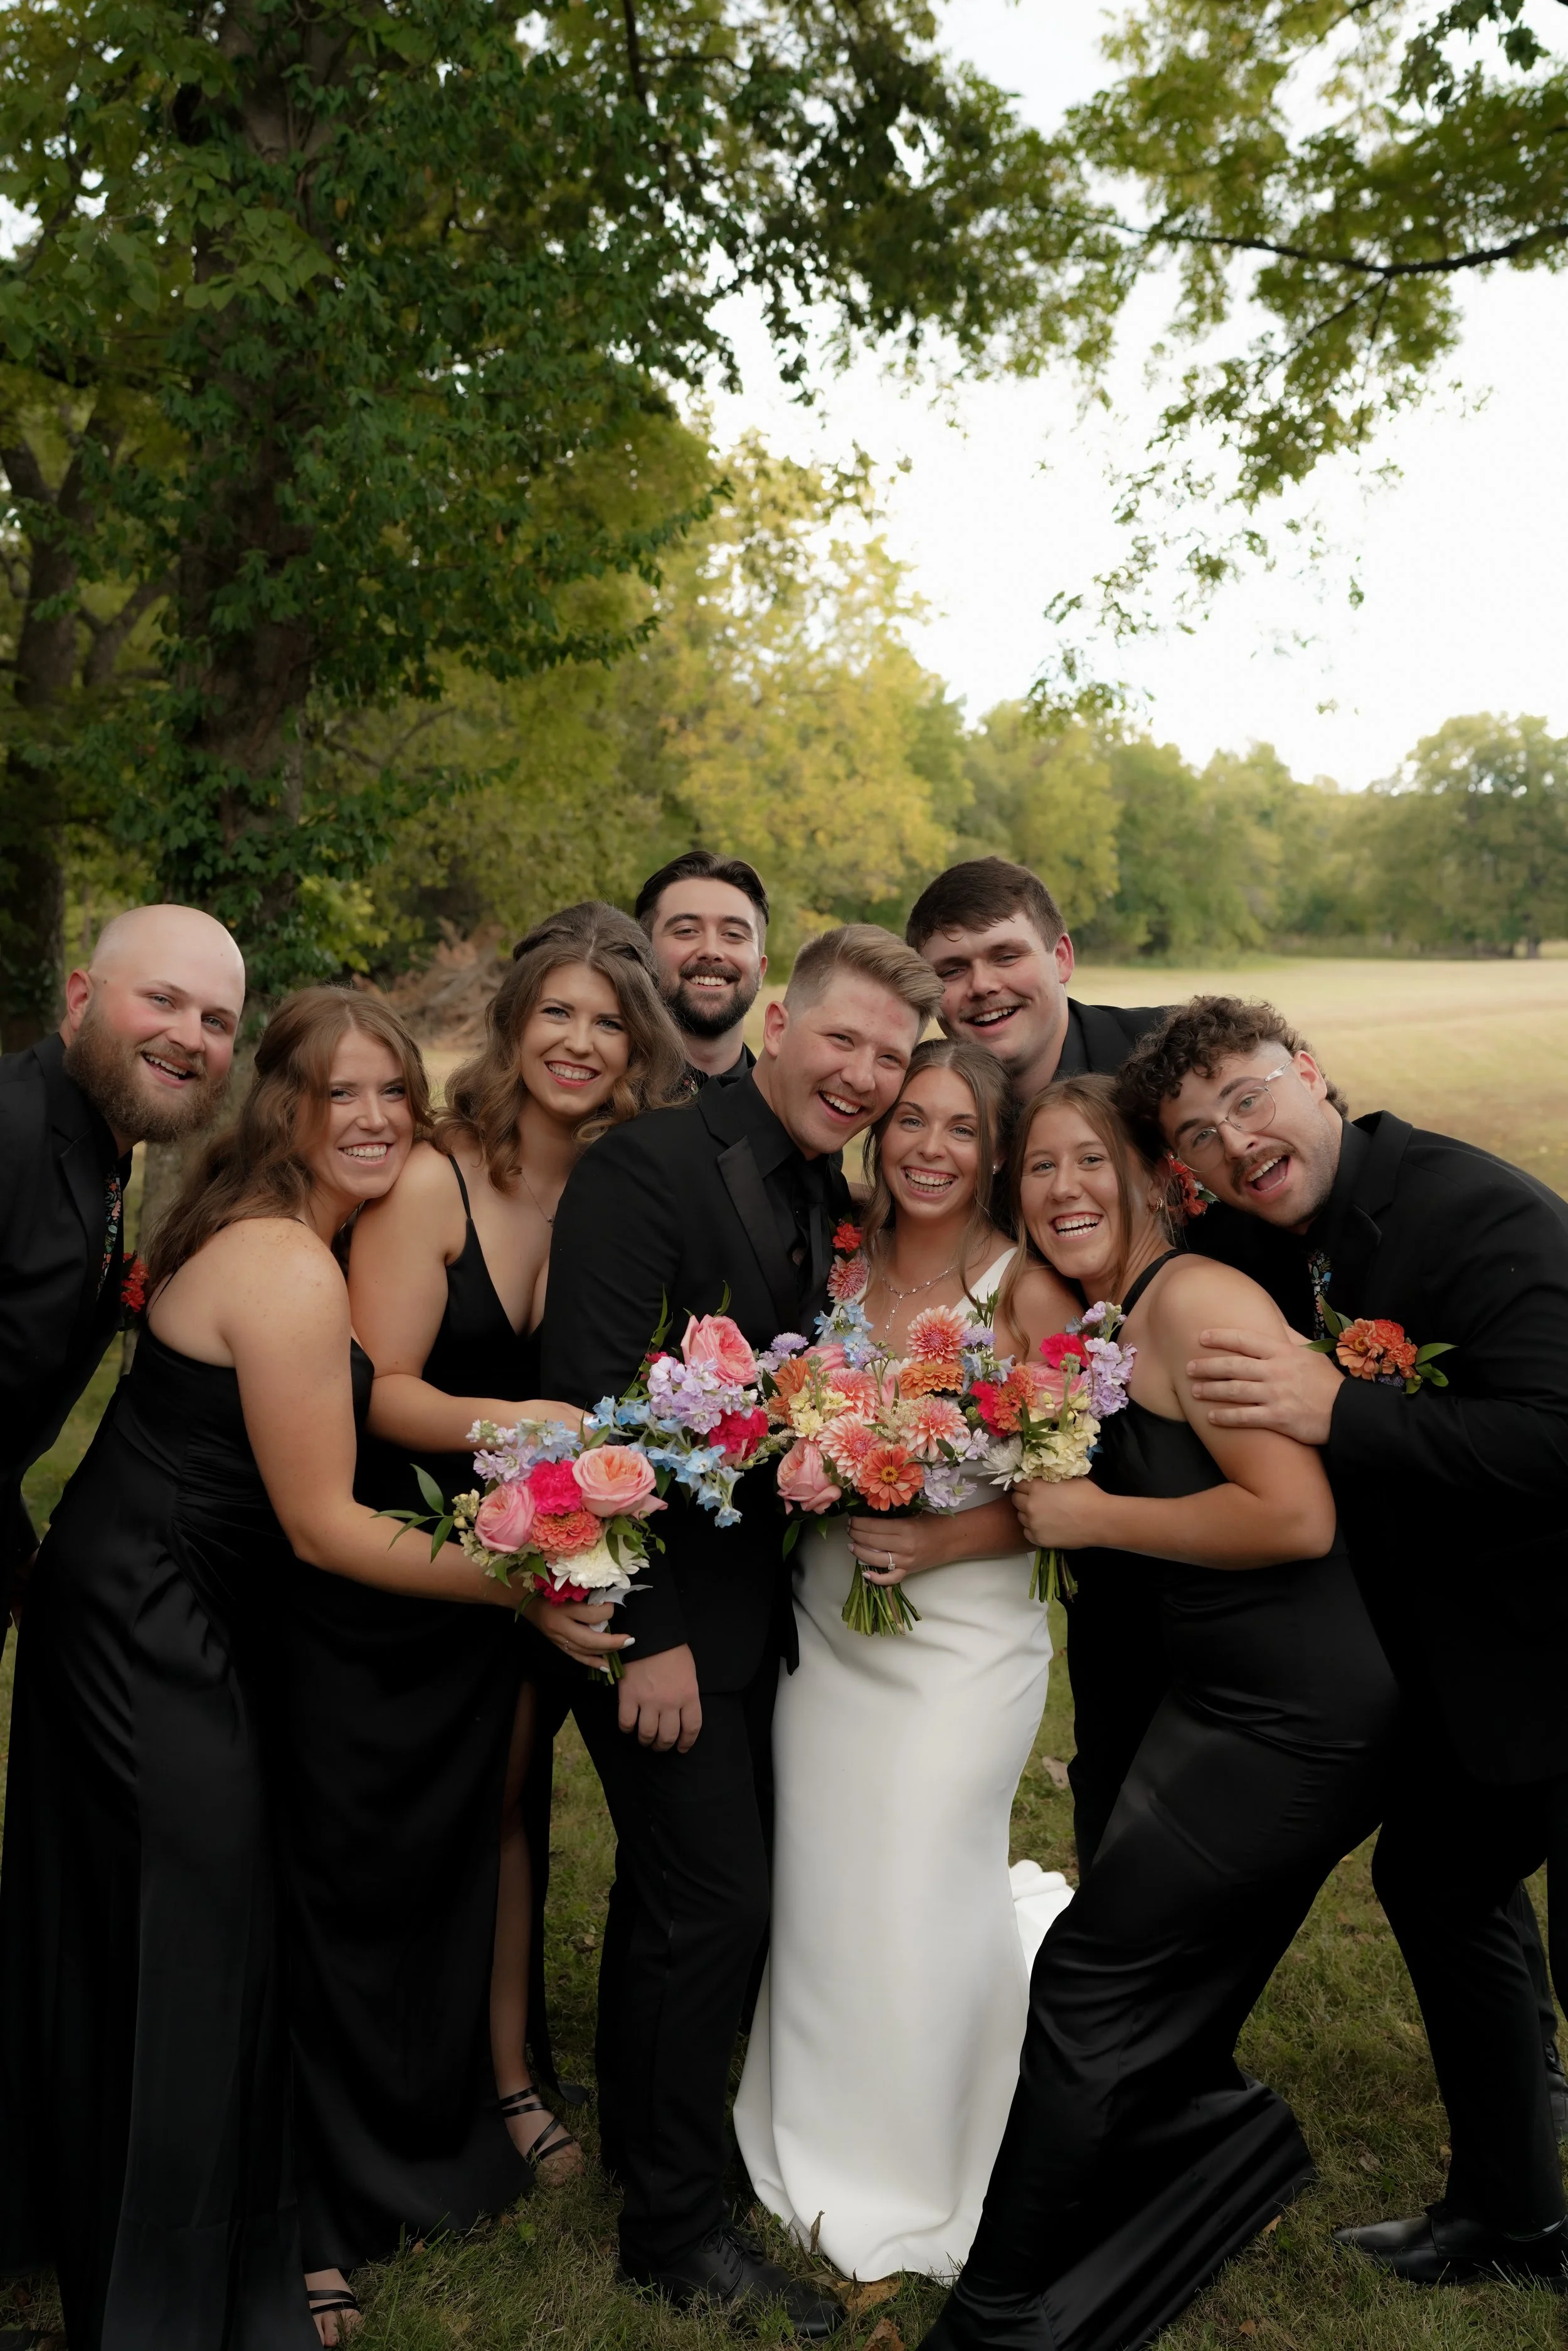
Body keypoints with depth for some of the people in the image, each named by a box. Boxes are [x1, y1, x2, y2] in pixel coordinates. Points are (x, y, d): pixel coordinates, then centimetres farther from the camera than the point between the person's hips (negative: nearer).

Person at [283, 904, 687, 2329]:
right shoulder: (432, 1181, -18)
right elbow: (379, 1390, -20)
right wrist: (499, 1422, -36)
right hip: (385, 1581, -4)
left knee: (503, 1815, 21)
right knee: (367, 1855, 5)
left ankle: (500, 2092, 42)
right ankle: (340, 2188, 23)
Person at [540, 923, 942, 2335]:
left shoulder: (837, 1197, 7)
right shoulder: (651, 1165, -18)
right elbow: (595, 1400, -22)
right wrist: (648, 1632, -22)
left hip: (753, 1599, 8)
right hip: (658, 1606, -8)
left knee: (679, 1889, 22)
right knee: (717, 1901, -1)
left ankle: (650, 2134, 43)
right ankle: (677, 2226, 20)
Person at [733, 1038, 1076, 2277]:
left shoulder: (1029, 1290, -11)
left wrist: (940, 1542, -21)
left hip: (966, 1633, -4)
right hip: (825, 1625, 4)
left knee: (922, 1913, -1)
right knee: (822, 1903, 10)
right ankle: (832, 2163, 37)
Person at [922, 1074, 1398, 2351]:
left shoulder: (1196, 1297, -18)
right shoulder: (1104, 1327, 10)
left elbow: (1296, 1515, -25)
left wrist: (1094, 1517, -17)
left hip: (1292, 1719, -9)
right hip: (1231, 1700, 9)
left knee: (1092, 1984, 0)